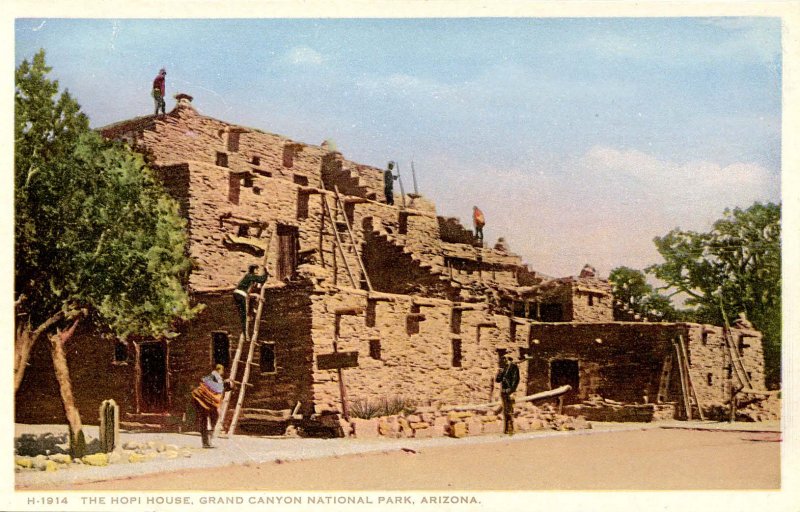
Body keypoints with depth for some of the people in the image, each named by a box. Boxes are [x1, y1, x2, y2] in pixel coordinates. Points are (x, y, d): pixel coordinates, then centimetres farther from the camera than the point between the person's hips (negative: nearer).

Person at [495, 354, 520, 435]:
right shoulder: (504, 368, 18)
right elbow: (497, 379, 16)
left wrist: (511, 389, -18)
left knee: (509, 411, -10)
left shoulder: (513, 367, -4)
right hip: (503, 391, 8)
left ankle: (511, 430, -9)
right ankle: (505, 430, 14)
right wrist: (500, 370, 2)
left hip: (509, 392, -8)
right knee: (505, 411, 9)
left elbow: (516, 379, -11)